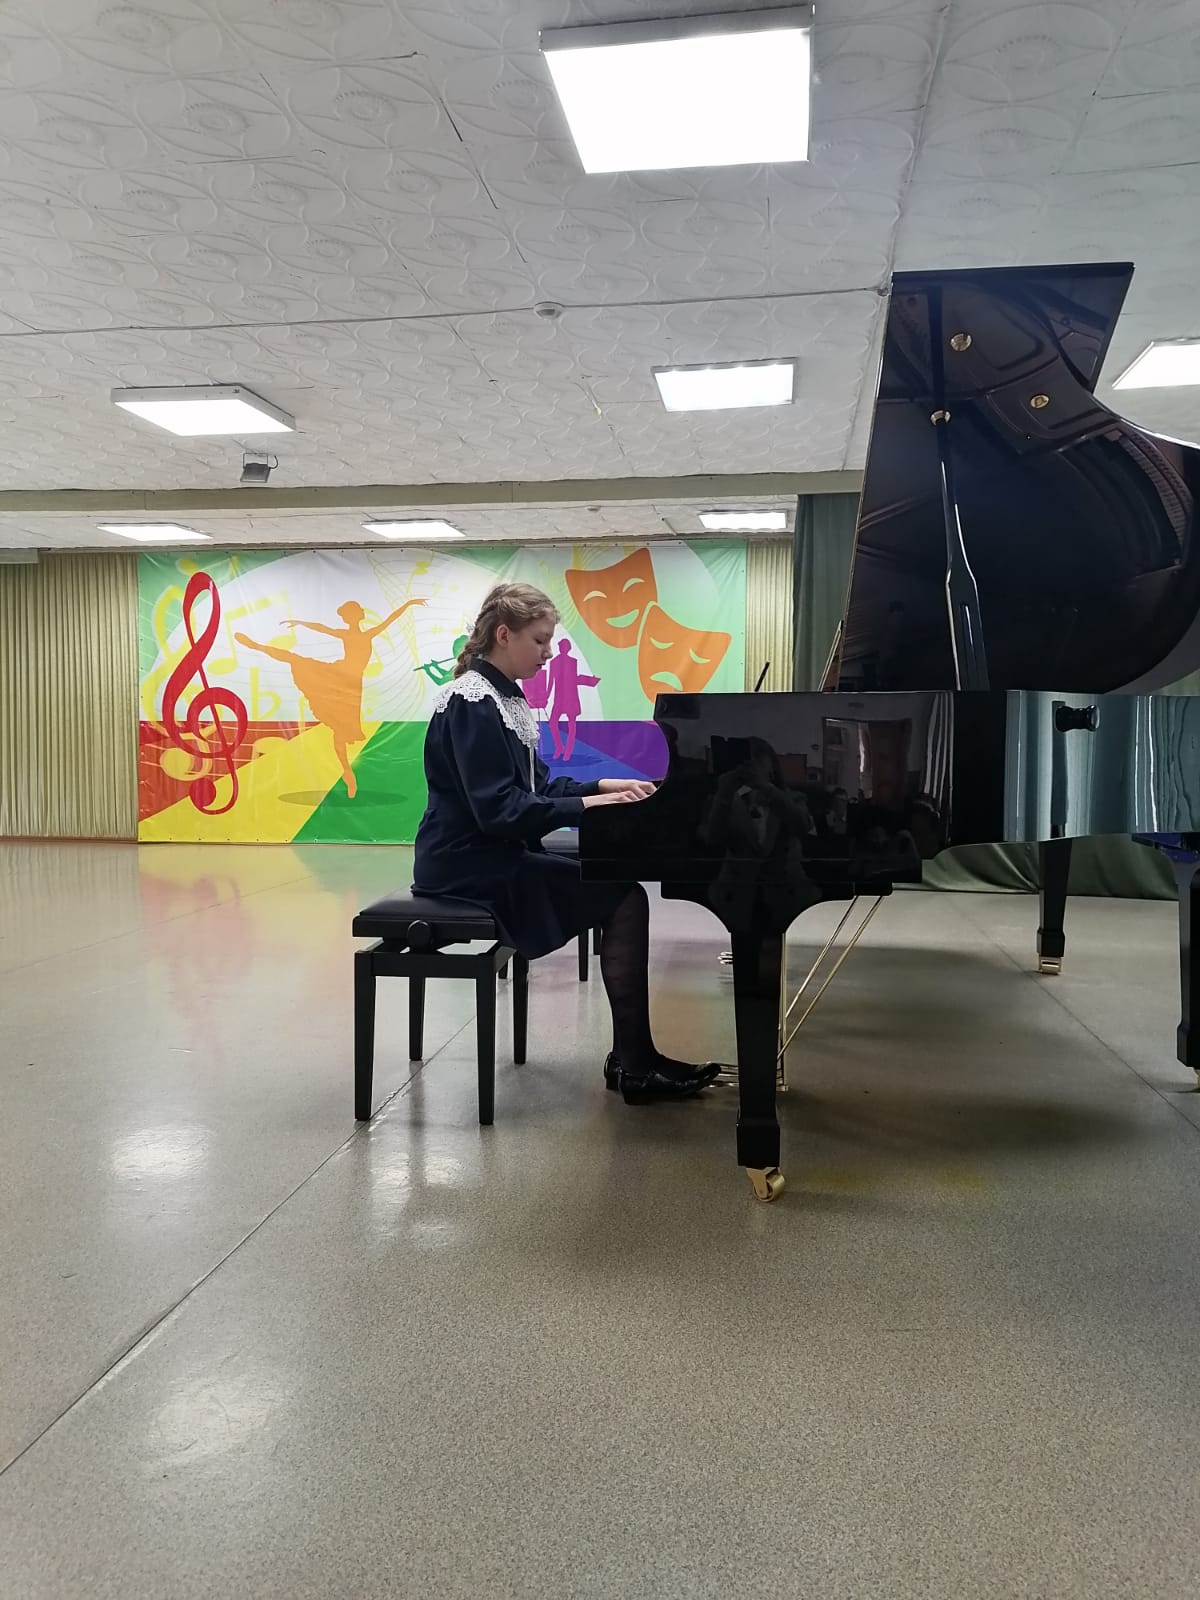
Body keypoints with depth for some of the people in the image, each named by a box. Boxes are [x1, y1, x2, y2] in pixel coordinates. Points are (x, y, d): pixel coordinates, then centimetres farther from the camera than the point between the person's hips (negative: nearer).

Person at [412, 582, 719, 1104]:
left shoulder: (502, 698, 13)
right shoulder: (472, 703, -17)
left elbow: (532, 787, 16)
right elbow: (498, 809, -25)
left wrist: (602, 786, 5)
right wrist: (588, 804, -24)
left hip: (497, 854, 10)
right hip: (472, 866, -10)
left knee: (618, 879, 4)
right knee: (625, 899, -13)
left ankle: (632, 1056, 6)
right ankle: (634, 1063, -4)